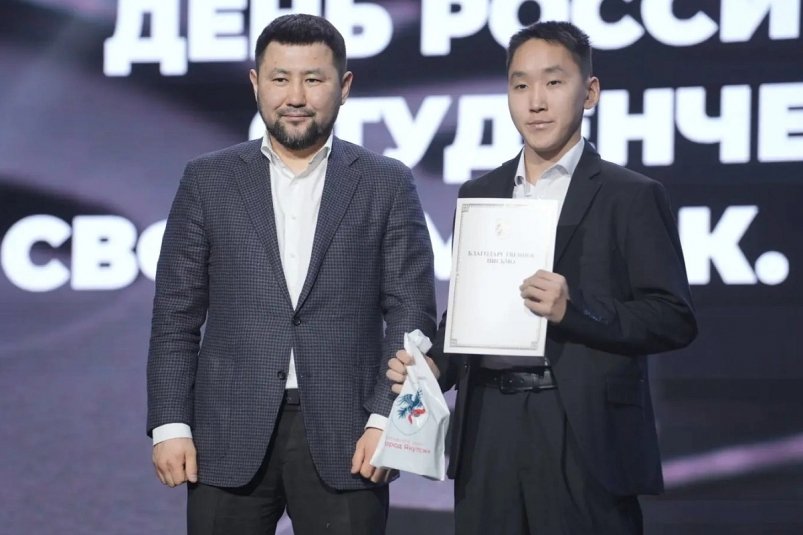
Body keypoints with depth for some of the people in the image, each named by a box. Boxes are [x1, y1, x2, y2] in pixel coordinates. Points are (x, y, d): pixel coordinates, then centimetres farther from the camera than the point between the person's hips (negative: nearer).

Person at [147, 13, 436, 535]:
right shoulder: (209, 180, 8)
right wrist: (170, 424, -2)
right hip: (230, 434, 1)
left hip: (344, 434, -1)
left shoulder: (387, 185, 6)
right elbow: (177, 316, 7)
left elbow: (411, 314, 2)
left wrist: (385, 419, -9)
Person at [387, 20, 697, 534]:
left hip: (585, 438, -4)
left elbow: (675, 319, -6)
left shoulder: (631, 197, 0)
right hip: (489, 432, 4)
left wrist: (575, 310, -18)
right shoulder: (479, 195, 16)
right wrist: (434, 365, 1)